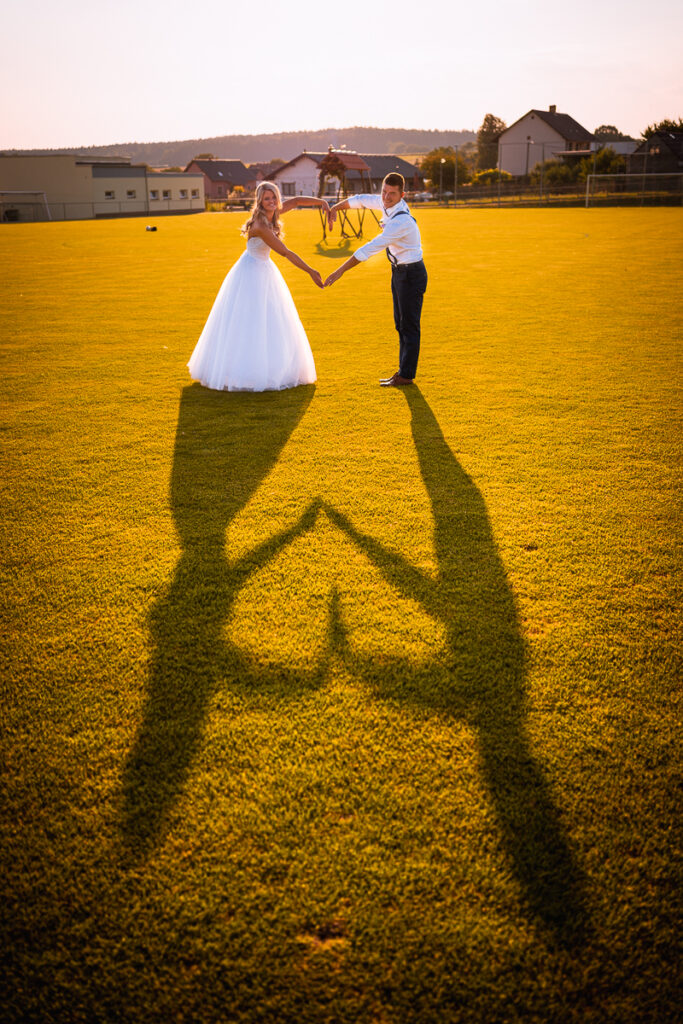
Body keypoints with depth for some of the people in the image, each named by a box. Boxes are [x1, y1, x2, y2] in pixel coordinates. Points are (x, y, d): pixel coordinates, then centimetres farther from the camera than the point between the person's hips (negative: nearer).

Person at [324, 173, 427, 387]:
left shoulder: (401, 221, -31)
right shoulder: (386, 203, -4)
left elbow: (371, 248, -34)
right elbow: (362, 200, 18)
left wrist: (341, 271, -34)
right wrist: (335, 207, 13)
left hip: (411, 274, -9)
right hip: (398, 271, 10)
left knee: (409, 325, 0)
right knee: (401, 324, 15)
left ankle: (406, 375, 9)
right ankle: (403, 370, 25)